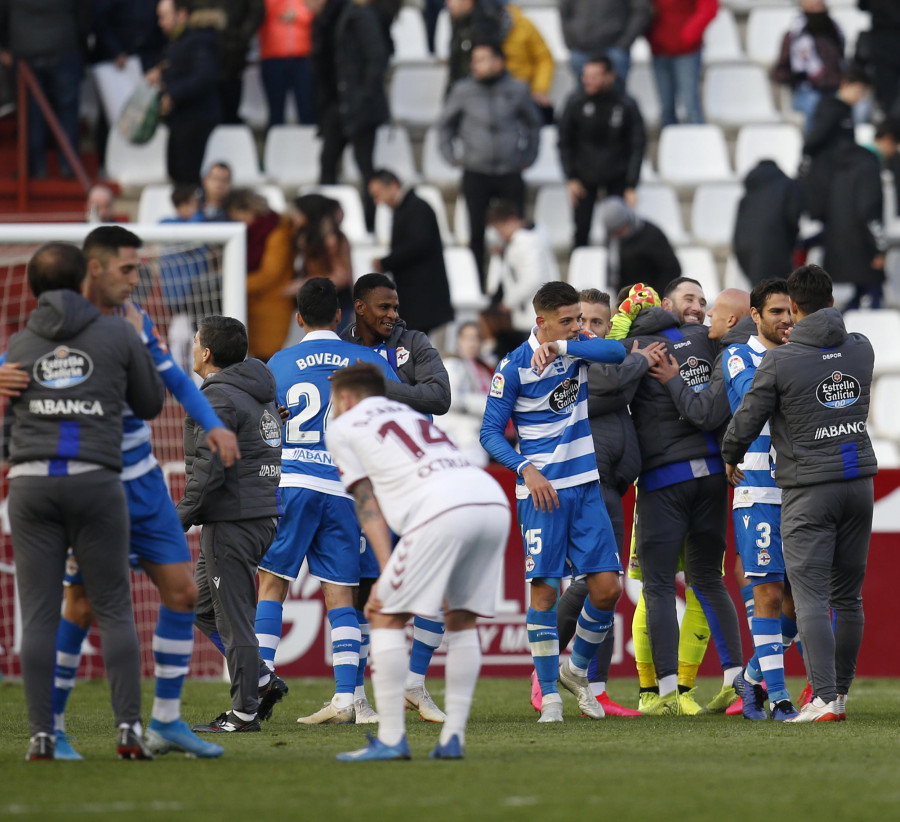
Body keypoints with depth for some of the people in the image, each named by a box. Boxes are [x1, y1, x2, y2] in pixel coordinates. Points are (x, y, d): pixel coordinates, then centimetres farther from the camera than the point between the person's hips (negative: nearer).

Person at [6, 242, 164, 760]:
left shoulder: (18, 346, 13)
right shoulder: (118, 335, 7)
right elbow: (151, 404, 18)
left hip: (32, 484, 1)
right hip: (96, 483, -1)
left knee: (39, 614, 3)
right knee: (115, 610, 5)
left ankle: (42, 735, -4)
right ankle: (129, 727, -7)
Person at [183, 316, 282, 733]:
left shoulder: (219, 398, -13)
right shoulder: (260, 395, 16)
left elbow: (209, 469, -20)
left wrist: (181, 519, -13)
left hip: (232, 521, -10)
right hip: (264, 514, 10)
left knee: (234, 617, -5)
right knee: (201, 605, 19)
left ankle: (245, 712, -3)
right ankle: (262, 680, 13)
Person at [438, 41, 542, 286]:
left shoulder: (517, 90, 3)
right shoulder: (463, 91, 1)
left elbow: (534, 123, 19)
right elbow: (445, 124, 16)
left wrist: (528, 156, 14)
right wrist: (451, 156, 10)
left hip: (510, 174, 0)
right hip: (475, 174, 0)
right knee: (477, 232, 0)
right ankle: (477, 286, 7)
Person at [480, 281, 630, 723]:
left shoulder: (577, 347, 5)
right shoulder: (514, 367, -7)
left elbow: (617, 351, -16)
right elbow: (490, 432, -5)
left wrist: (560, 348, -25)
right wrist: (526, 469, -19)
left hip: (586, 486, 4)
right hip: (542, 489, -4)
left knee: (607, 586, -2)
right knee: (544, 588, -6)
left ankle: (577, 670, 21)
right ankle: (549, 696, 2)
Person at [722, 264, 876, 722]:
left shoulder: (780, 362, -11)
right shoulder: (861, 350, 3)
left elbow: (746, 422, -3)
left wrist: (730, 459, 16)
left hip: (809, 488, -5)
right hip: (858, 479, 5)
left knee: (811, 597, -5)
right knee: (848, 595, 12)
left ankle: (824, 698, -14)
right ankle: (841, 692, 18)